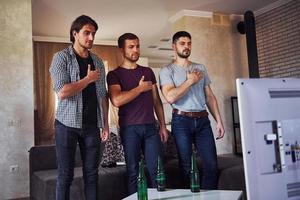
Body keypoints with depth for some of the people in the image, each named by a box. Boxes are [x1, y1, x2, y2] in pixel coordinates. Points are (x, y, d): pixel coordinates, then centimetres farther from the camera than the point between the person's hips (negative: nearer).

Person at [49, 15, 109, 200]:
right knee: (66, 175, 3)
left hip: (92, 125, 4)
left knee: (92, 173, 8)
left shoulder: (97, 61, 11)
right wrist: (88, 79, -8)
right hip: (68, 124, -4)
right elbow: (62, 93, -17)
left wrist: (105, 123, 9)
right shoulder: (61, 57, -3)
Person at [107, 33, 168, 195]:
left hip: (150, 127, 3)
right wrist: (140, 88, -7)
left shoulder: (148, 71, 14)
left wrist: (162, 125, 9)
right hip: (129, 129, -3)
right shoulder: (114, 75, 1)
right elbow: (117, 101, -17)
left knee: (156, 170, 3)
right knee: (133, 171, 3)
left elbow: (156, 101, 15)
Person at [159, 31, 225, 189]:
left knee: (212, 165, 0)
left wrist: (219, 121, 7)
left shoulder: (200, 68, 16)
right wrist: (190, 80, -7)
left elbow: (209, 96, 15)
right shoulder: (167, 70, 1)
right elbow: (170, 97, -15)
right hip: (182, 121, -4)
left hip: (202, 120, 4)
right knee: (187, 166, 4)